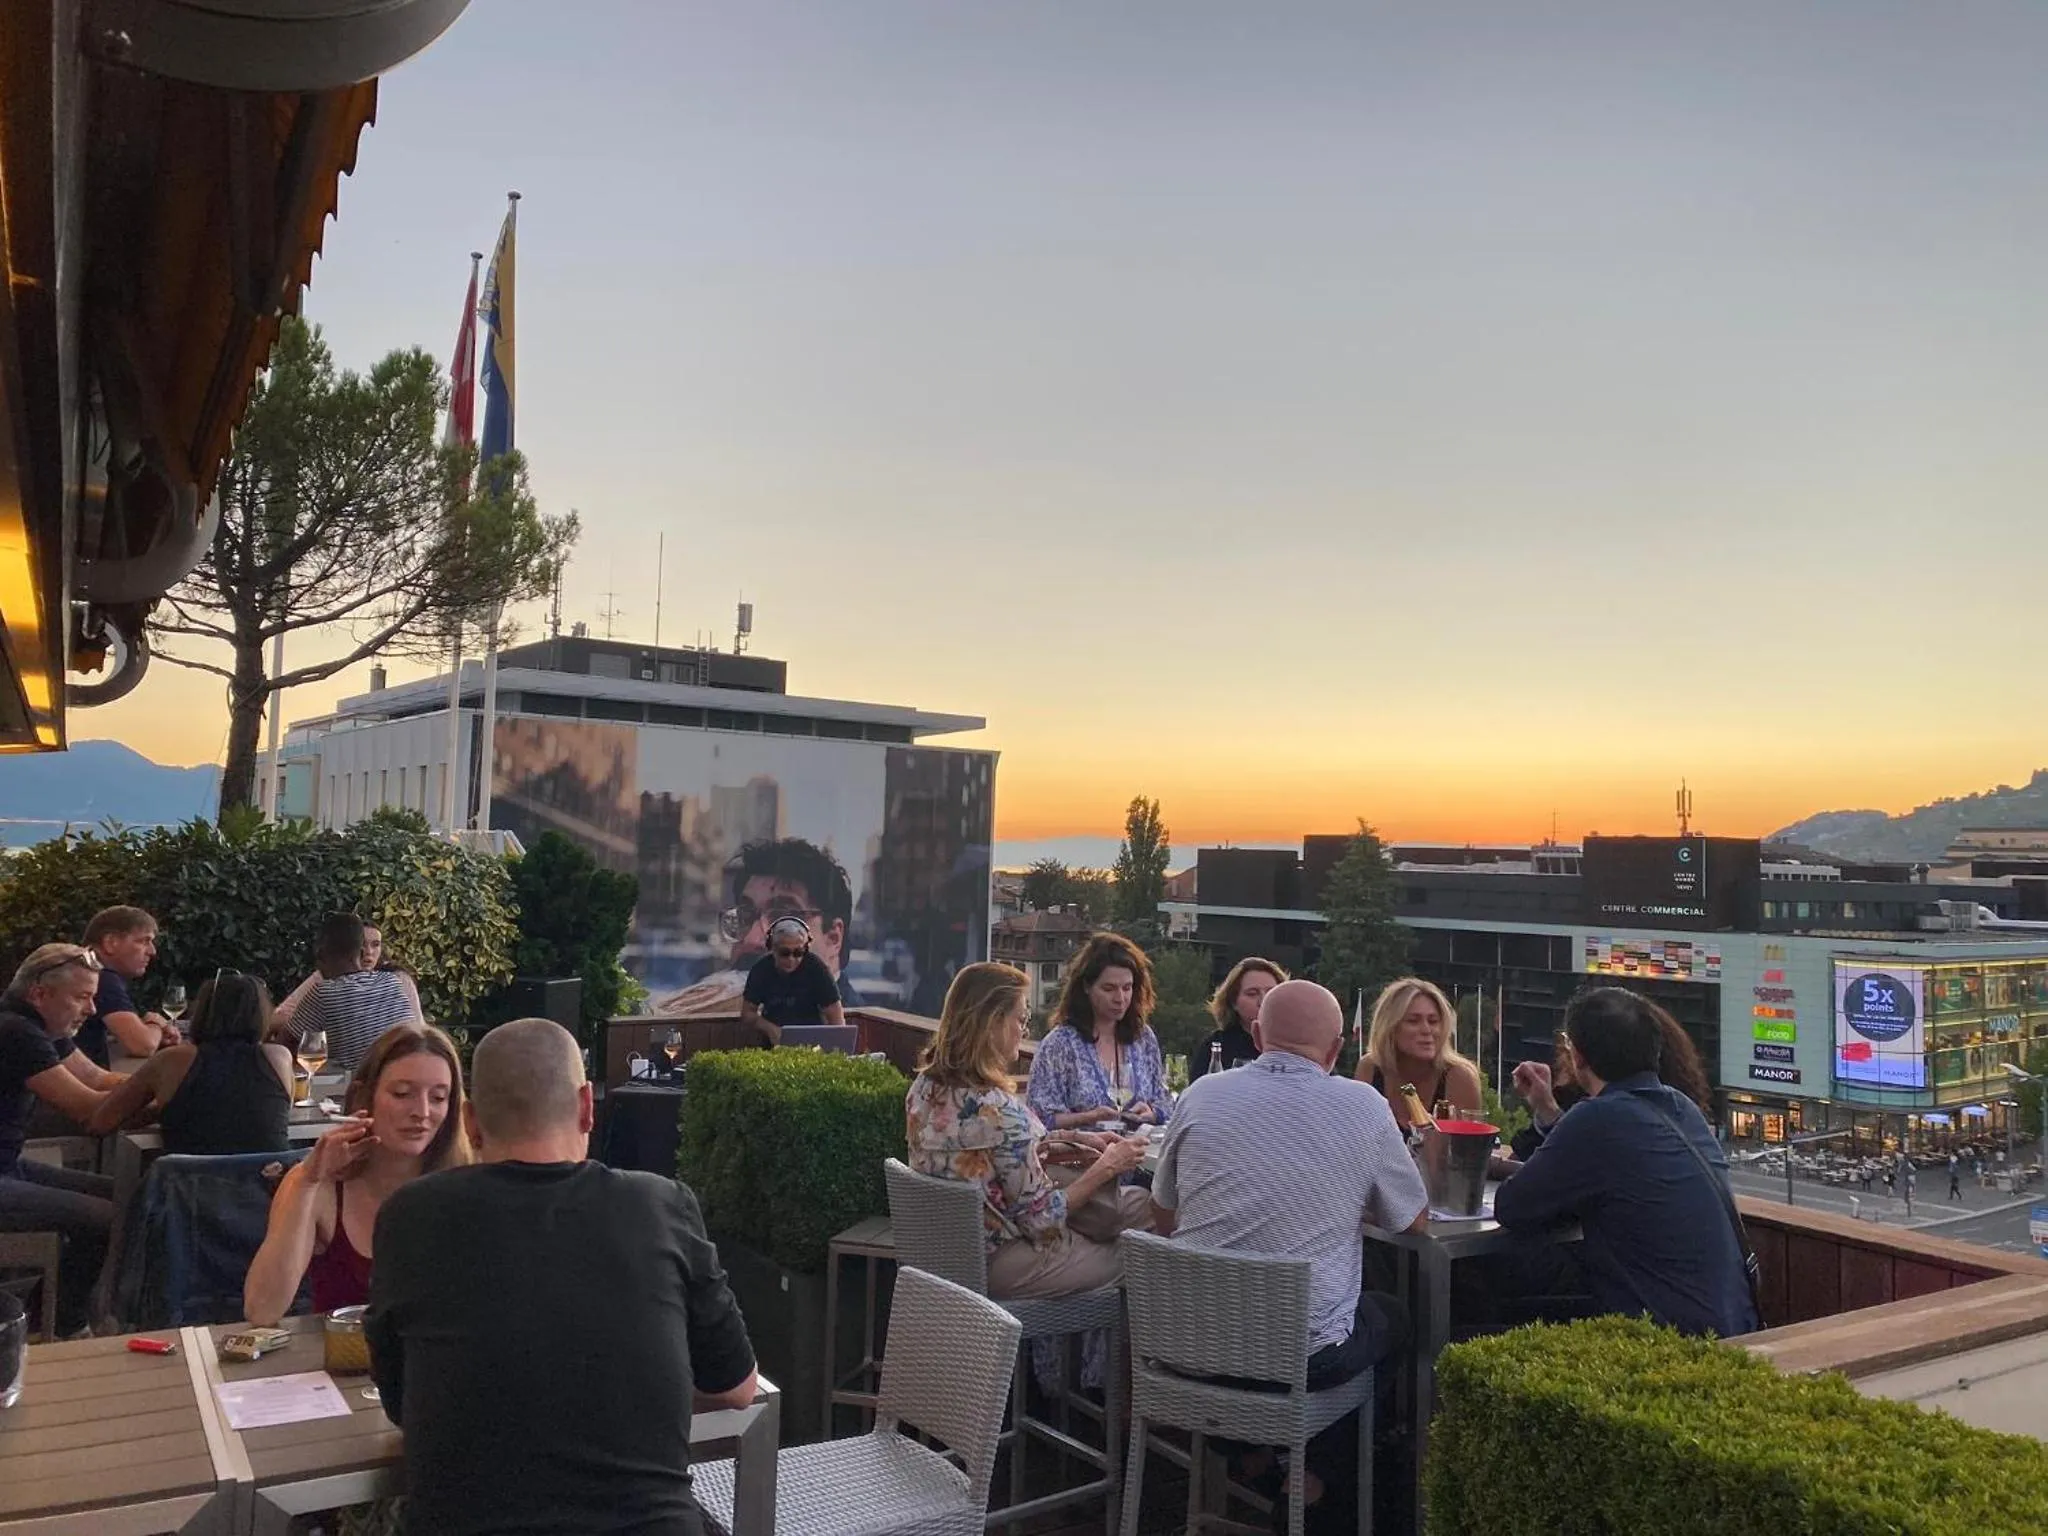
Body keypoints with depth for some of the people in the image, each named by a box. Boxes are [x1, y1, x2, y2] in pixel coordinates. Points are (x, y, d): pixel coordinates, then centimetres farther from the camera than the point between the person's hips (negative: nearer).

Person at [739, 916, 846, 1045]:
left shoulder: (816, 968, -10)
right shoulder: (762, 968, -1)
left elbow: (837, 1020, -10)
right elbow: (747, 1013, 5)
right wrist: (770, 1029, -14)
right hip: (772, 1046, 3)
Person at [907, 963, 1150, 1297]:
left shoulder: (925, 1087, -3)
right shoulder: (998, 1111, -29)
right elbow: (1044, 1218, -19)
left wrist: (1071, 1141, 6)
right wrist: (1107, 1166, -7)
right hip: (1001, 1265, -8)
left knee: (1137, 1201, 16)